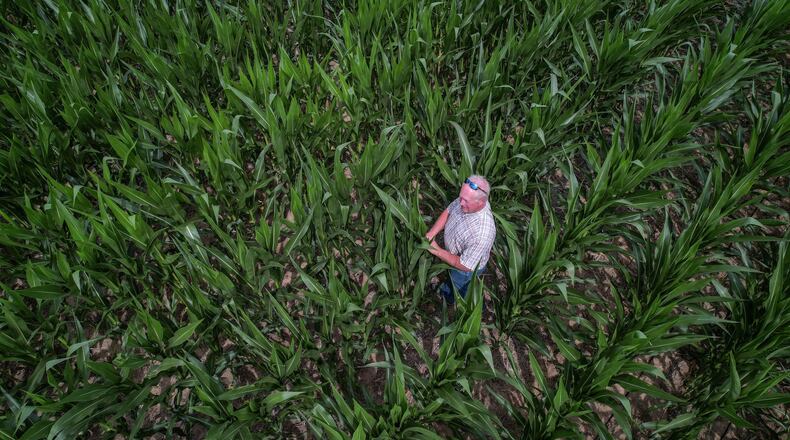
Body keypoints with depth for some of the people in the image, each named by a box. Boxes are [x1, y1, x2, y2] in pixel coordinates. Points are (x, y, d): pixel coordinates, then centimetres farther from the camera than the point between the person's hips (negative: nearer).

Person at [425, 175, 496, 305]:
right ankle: (448, 290, 67)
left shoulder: (482, 234, -46)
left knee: (460, 288, 25)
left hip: (465, 269, -6)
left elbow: (464, 266, -34)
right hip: (454, 253, 7)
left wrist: (437, 251, -27)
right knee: (451, 278, 37)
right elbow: (448, 212, -6)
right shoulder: (468, 199, -26)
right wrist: (431, 233, -18)